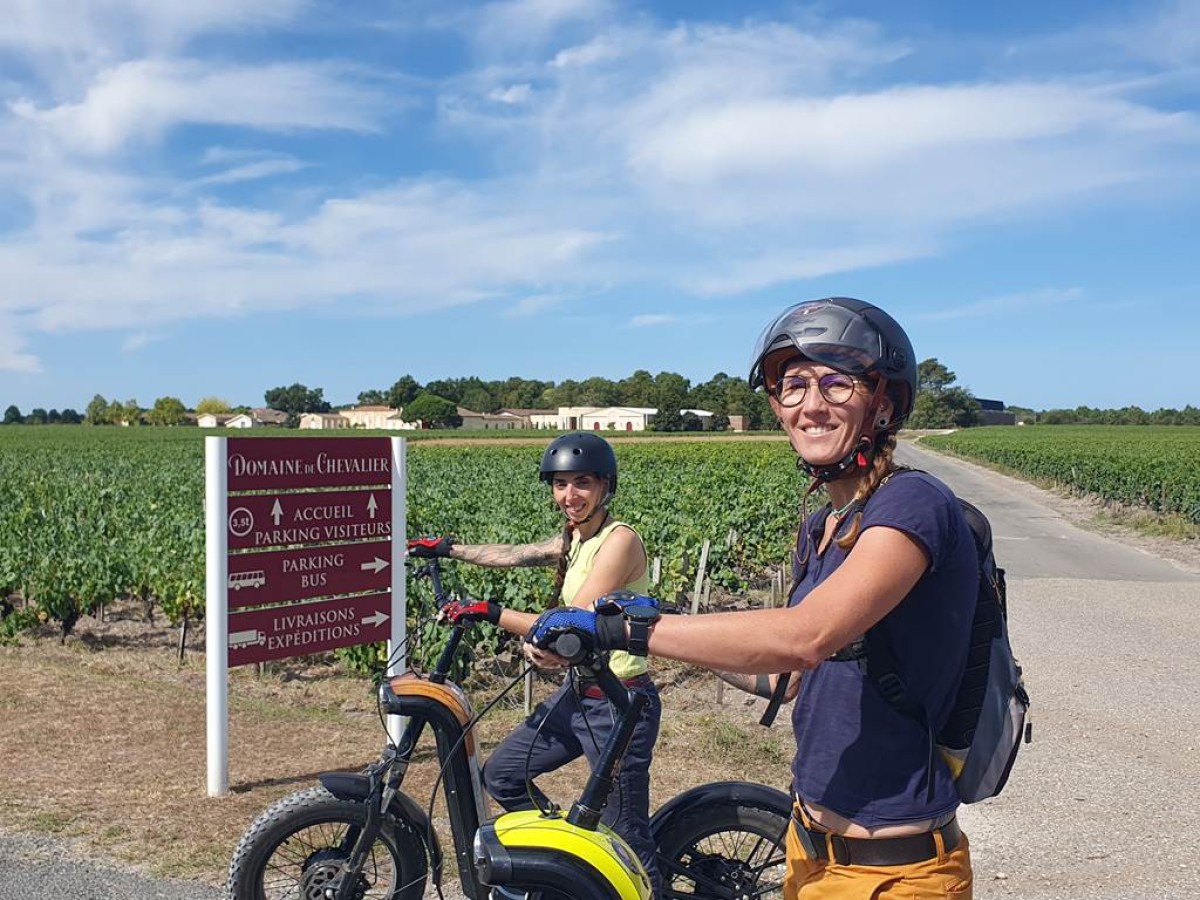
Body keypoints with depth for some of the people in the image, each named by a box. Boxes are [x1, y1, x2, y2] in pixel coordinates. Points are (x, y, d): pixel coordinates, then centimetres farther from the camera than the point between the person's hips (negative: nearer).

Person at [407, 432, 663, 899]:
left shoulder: (619, 540, -18)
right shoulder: (574, 538, 8)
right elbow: (513, 553, 21)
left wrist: (488, 612, -20)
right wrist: (445, 548, 28)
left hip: (620, 705, -9)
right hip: (577, 693, 9)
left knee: (626, 839, 0)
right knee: (501, 775, 17)